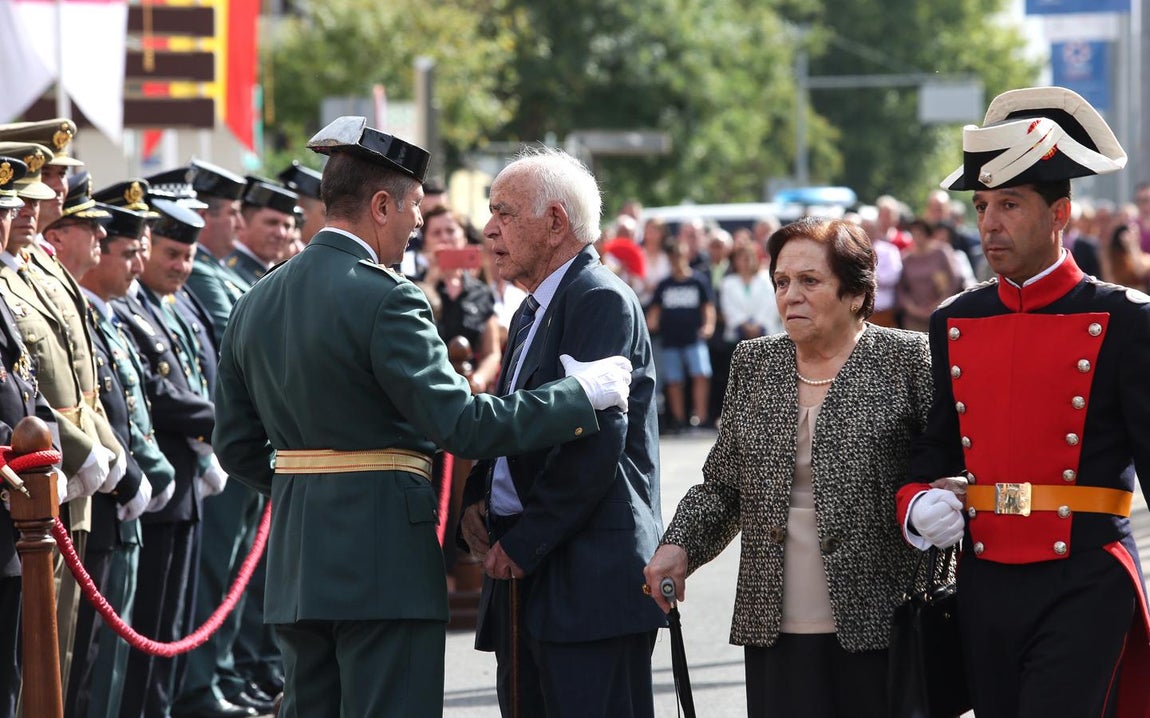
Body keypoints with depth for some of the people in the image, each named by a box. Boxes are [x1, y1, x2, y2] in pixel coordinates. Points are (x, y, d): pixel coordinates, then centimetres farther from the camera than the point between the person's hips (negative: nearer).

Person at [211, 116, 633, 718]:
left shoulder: (256, 302, 10)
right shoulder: (384, 299, -15)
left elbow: (235, 445, 14)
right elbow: (460, 423, -20)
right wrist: (581, 394, -12)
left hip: (296, 558, 8)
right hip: (384, 554, -8)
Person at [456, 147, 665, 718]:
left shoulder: (601, 300, -11)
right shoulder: (533, 312, 21)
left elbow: (595, 440, -19)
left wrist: (525, 542, -16)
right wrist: (477, 498, 5)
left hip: (589, 581, -10)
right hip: (527, 571, 10)